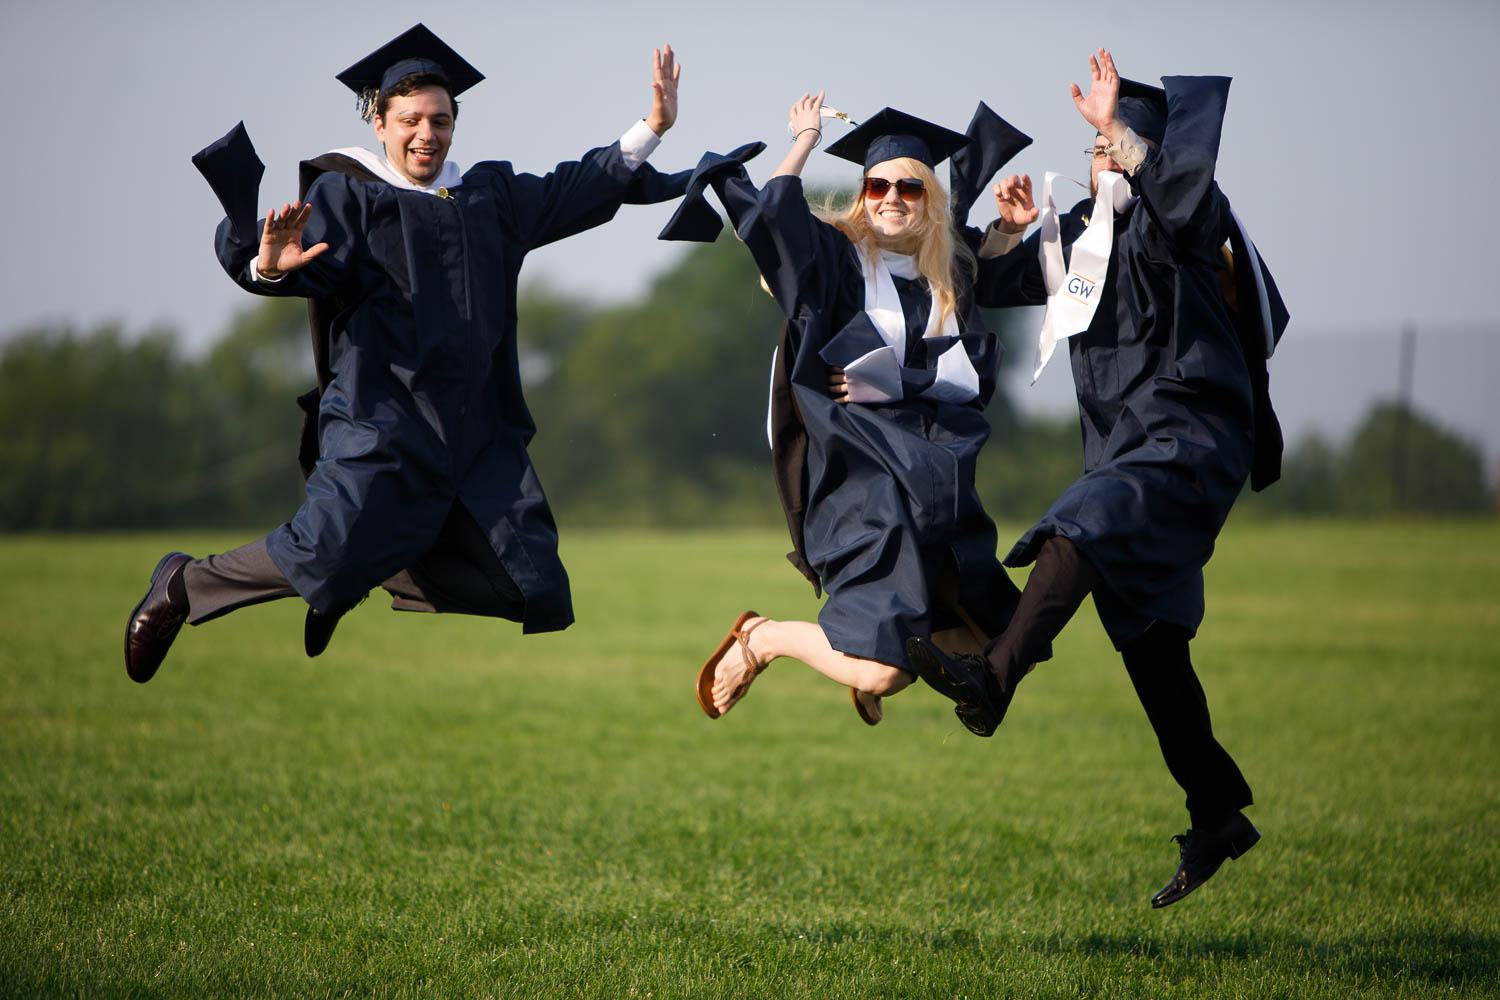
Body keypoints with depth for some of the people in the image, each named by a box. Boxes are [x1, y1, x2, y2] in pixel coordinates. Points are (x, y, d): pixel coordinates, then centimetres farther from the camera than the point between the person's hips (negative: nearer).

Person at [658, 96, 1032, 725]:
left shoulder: (950, 276, 13)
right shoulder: (838, 258, 1)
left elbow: (976, 373, 2)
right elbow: (770, 217, -18)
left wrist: (896, 380, -11)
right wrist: (805, 143, -4)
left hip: (939, 476, 6)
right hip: (864, 470, -6)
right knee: (881, 670, -18)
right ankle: (761, 639, 9)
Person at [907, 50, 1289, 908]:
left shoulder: (1176, 224, -9)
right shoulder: (1080, 236, 13)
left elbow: (1181, 188, -33)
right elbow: (995, 286, 22)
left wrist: (1120, 128, -33)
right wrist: (1010, 230, 3)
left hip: (1191, 444, -9)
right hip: (1127, 453, 9)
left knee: (1078, 531, -35)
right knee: (1150, 646, 11)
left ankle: (996, 678, -50)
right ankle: (1218, 814, 19)